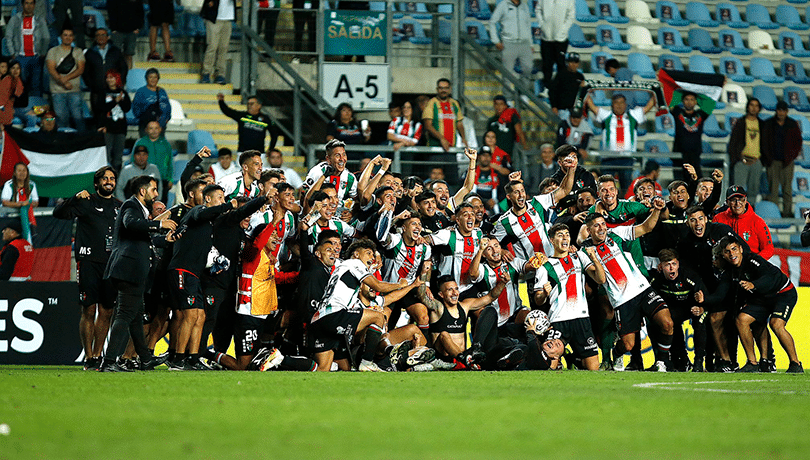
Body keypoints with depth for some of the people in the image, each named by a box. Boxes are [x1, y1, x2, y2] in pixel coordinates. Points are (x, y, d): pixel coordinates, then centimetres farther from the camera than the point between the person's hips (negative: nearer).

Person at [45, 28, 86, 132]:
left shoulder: (78, 52, 13)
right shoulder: (53, 51, 9)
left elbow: (81, 69, 2)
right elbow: (51, 69, -3)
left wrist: (66, 78, -13)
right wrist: (63, 82, -16)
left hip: (75, 90, 0)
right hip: (58, 91, 0)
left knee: (78, 116, -7)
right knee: (62, 118, -4)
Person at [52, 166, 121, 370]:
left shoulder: (119, 206, 16)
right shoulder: (86, 202, 2)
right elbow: (59, 213, -10)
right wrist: (75, 199, -23)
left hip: (111, 264, 5)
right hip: (89, 261, -5)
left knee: (106, 312, 4)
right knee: (89, 310, -7)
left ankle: (98, 355, 12)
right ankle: (88, 358, -3)